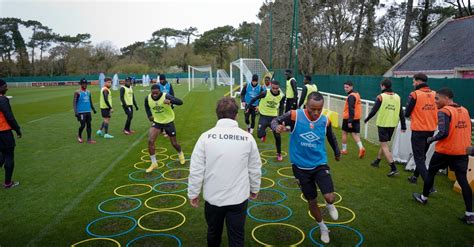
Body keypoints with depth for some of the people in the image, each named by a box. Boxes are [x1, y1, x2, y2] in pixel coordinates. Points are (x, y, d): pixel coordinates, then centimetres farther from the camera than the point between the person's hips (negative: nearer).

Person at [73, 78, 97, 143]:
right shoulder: (77, 92, -5)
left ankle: (89, 139, 6)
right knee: (83, 125, -5)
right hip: (81, 112, -5)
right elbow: (74, 102, -9)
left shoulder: (88, 92, 12)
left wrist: (93, 109, 25)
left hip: (88, 111, 5)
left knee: (89, 125, 3)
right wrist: (75, 112, -17)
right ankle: (79, 136, 21)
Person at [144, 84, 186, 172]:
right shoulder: (148, 98, -12)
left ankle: (180, 154, 45)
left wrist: (170, 101, -53)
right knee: (150, 141, -15)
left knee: (174, 143, 10)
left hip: (168, 122, -3)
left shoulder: (166, 96, -26)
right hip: (156, 122, 3)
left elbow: (180, 102, -36)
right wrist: (149, 115, 0)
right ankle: (154, 163, 1)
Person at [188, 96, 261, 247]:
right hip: (239, 198, 0)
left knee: (213, 233, 24)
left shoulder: (206, 136, -10)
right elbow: (255, 169, 2)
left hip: (213, 197, 1)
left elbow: (196, 170, -8)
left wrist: (193, 193, 5)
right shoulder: (247, 137, -6)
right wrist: (255, 189, 18)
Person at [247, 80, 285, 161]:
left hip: (274, 117, 2)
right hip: (264, 116, -2)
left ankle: (279, 153, 20)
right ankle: (264, 134, 27)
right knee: (260, 135, -14)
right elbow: (255, 99, -5)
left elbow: (281, 108, 7)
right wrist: (248, 107, -5)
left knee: (277, 136, -1)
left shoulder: (281, 96, -9)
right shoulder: (265, 93, -19)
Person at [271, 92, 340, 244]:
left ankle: (329, 205, 24)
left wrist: (337, 153, 27)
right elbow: (275, 121, -8)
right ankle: (323, 228, 39)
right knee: (311, 201, 12)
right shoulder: (295, 116, -18)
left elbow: (331, 138, 11)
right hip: (301, 167, -1)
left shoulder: (325, 121, -8)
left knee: (330, 197, -16)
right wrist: (277, 127, -34)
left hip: (320, 164, 1)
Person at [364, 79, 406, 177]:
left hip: (382, 124, -6)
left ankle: (394, 168, -11)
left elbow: (374, 110, -10)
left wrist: (366, 119, 6)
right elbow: (401, 113, 5)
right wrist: (403, 126, 11)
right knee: (384, 143, 22)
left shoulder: (381, 97, -11)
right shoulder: (397, 97, 4)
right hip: (392, 125, 6)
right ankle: (377, 161, 37)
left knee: (384, 146, -3)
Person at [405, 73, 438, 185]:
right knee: (422, 155, 22)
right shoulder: (435, 94, 2)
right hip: (431, 130, 6)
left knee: (419, 158, 0)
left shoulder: (414, 94, -13)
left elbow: (407, 113, -9)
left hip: (418, 131, -6)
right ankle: (415, 176, 36)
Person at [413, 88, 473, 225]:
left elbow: (443, 133, -22)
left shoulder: (443, 112, -14)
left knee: (431, 172, 16)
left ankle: (423, 197, 34)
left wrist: (431, 139, -6)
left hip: (444, 151, -6)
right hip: (462, 151, 6)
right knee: (463, 180, 4)